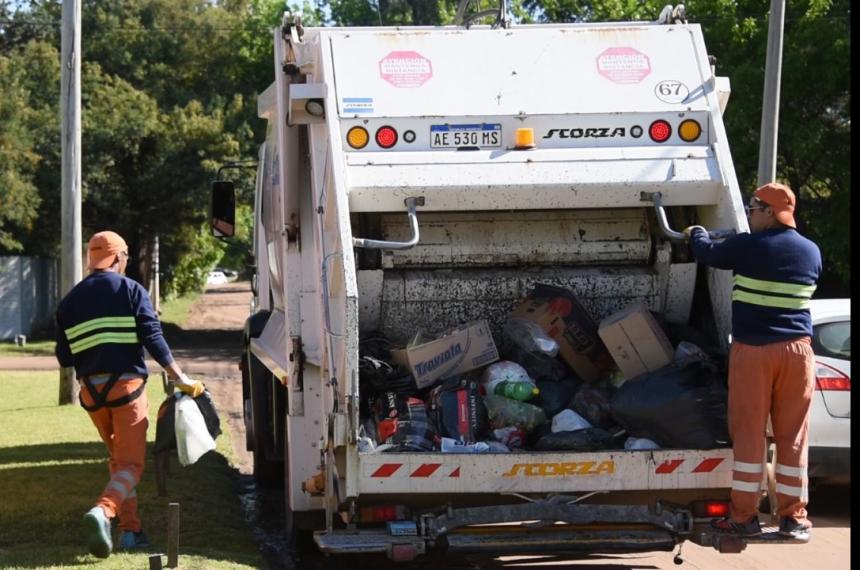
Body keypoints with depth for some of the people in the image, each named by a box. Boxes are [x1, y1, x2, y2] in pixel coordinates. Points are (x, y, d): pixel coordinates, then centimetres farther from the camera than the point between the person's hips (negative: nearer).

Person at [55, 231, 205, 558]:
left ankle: (130, 530, 15)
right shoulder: (131, 291, -1)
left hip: (91, 390, 4)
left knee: (118, 460, 20)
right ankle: (102, 511, -31)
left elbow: (64, 358, 10)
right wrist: (179, 378, -7)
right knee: (131, 463, -4)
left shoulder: (70, 301, 11)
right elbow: (153, 339, -10)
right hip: (126, 385, -4)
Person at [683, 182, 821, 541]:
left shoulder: (749, 247, -9)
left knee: (748, 434, 3)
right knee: (792, 437, 7)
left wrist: (696, 234, 29)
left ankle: (744, 516, 5)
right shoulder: (812, 252, 5)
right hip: (797, 349, 3)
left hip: (752, 350, -3)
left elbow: (707, 254, 5)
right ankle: (794, 518, 8)